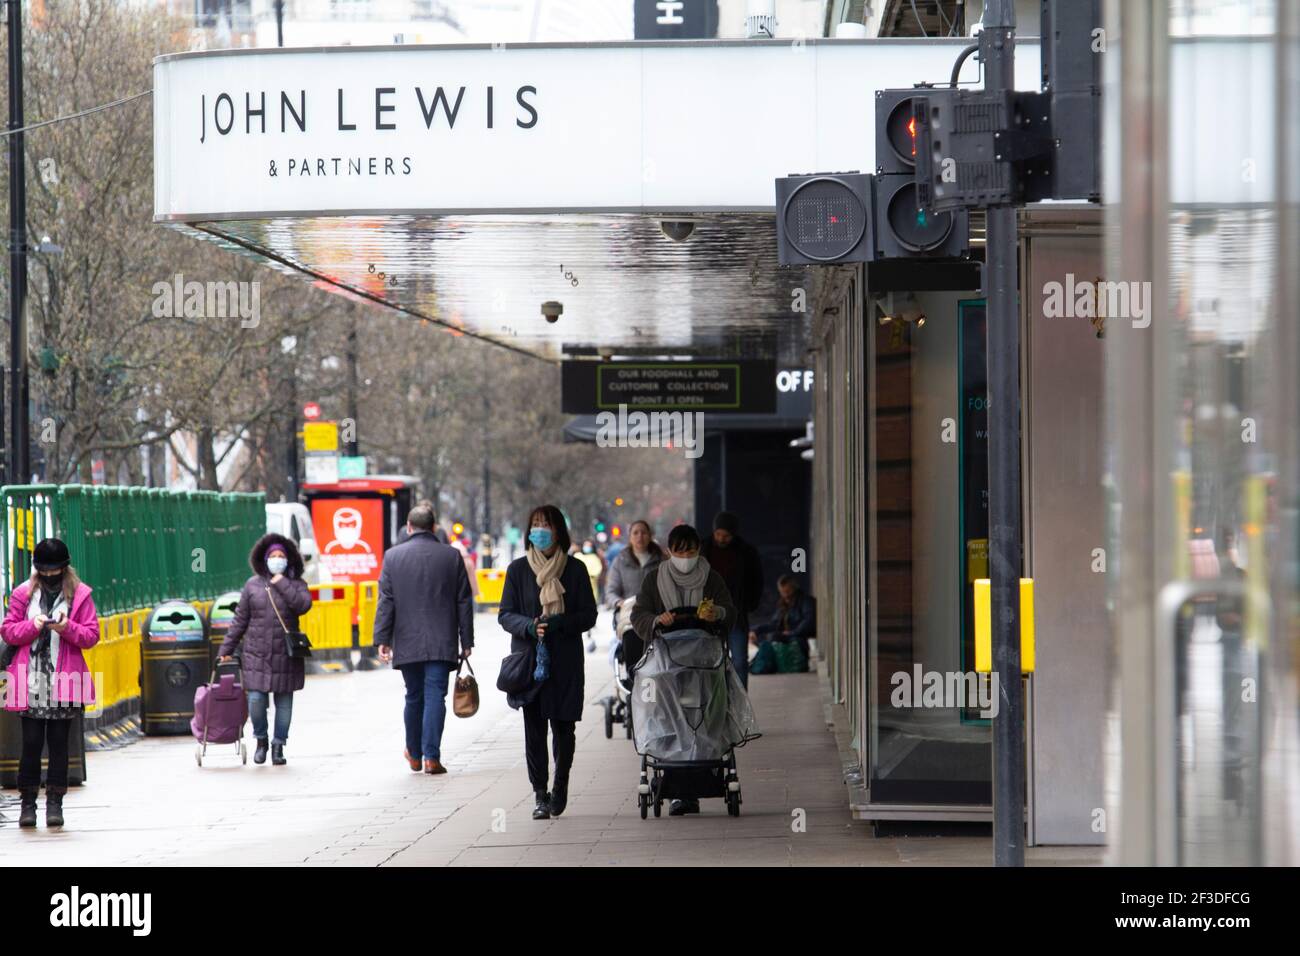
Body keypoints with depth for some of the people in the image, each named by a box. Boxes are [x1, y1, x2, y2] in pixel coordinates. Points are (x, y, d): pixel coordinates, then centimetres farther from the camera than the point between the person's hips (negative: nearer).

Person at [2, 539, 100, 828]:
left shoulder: (80, 595, 4)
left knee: (59, 742, 2)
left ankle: (55, 802, 6)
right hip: (30, 682, 0)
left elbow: (91, 636, 2)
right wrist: (32, 625, -12)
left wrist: (68, 628, -16)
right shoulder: (23, 593, 7)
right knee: (31, 742, -1)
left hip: (64, 683, 0)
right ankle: (28, 802, 6)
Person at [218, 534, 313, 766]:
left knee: (284, 703, 3)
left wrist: (282, 584, -13)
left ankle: (278, 747, 14)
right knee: (256, 700, -8)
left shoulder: (296, 584, 5)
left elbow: (303, 605, -16)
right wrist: (227, 649, 8)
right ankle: (261, 740, 16)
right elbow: (240, 619, 10)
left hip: (285, 654, 0)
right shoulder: (253, 585, 7)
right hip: (257, 653, 0)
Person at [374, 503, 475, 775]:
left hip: (407, 643, 1)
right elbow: (464, 602, 4)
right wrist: (466, 640, 9)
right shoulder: (452, 556, 2)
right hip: (442, 643, -1)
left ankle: (414, 755, 23)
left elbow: (385, 602, 0)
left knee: (414, 697, 13)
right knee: (435, 696, -3)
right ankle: (431, 756, -11)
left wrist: (383, 639, 3)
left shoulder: (393, 557, 1)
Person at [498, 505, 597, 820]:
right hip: (528, 660, 0)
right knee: (534, 729, -4)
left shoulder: (575, 569, 4)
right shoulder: (518, 569, 6)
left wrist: (558, 623, -15)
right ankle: (540, 795, 1)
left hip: (566, 661, 0)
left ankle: (561, 784, 25)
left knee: (563, 727, 2)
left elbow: (588, 616, 4)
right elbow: (505, 614, 6)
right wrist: (529, 626, -15)